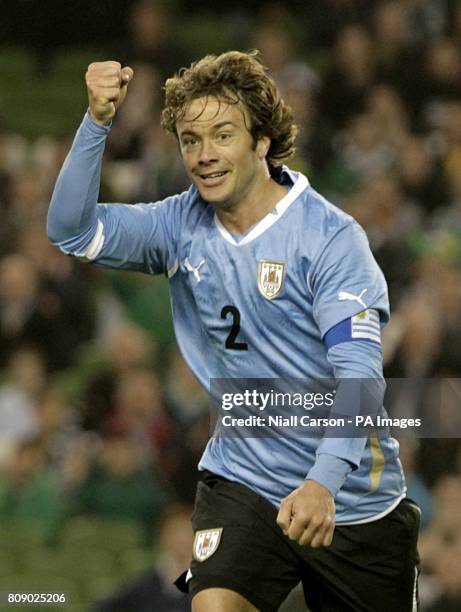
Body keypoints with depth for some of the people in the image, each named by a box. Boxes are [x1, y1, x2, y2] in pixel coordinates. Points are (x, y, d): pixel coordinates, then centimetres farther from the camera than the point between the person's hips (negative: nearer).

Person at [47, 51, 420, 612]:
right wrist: (97, 122, -18)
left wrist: (323, 482, -39)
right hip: (242, 483, 2)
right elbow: (72, 230, -4)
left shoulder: (330, 237, -16)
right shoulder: (183, 225, 0)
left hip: (349, 498, -2)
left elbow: (358, 372, -24)